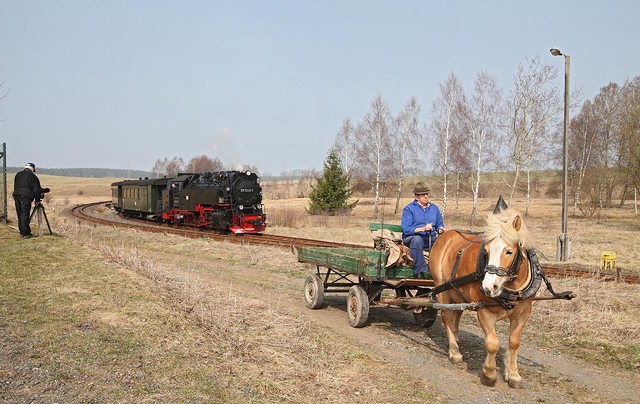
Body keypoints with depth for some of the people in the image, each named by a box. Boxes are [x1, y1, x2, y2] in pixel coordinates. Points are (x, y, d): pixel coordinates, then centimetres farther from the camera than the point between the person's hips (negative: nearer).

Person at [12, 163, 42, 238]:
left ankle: (22, 232, 16)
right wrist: (37, 199, 10)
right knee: (25, 215, -5)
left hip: (16, 195, 5)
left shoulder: (18, 175, 18)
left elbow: (15, 186, 23)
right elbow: (36, 189, 0)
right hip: (26, 196, -5)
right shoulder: (32, 176, 1)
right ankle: (26, 233, -4)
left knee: (20, 215, 11)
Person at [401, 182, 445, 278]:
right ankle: (419, 271, -37)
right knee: (417, 239, -39)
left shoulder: (434, 208, 15)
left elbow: (440, 224, 18)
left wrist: (440, 229, -8)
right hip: (411, 237, -4)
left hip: (430, 239, 4)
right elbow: (406, 229, -13)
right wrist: (422, 229, -26)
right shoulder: (408, 209, -2)